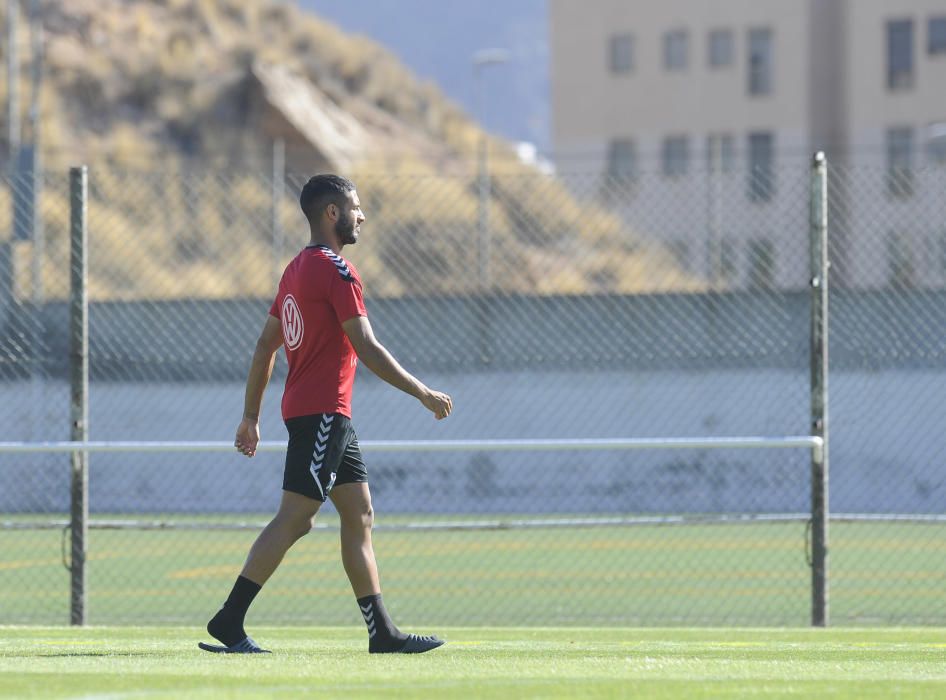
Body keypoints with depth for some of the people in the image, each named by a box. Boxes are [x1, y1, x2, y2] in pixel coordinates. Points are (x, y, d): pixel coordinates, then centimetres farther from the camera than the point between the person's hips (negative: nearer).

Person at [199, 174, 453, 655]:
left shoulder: (297, 268, 16)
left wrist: (252, 416, 21)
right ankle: (229, 621, -11)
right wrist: (422, 393, -10)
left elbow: (266, 346, 18)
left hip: (330, 416, 10)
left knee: (360, 516, 9)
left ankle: (382, 632, 8)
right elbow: (366, 348, -17)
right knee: (294, 518, -10)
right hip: (322, 412, -10)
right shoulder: (336, 271, -13)